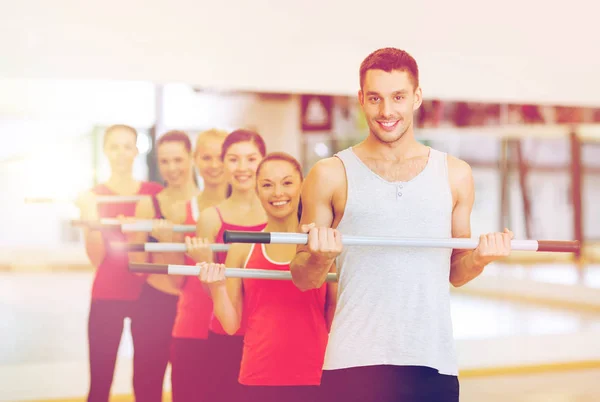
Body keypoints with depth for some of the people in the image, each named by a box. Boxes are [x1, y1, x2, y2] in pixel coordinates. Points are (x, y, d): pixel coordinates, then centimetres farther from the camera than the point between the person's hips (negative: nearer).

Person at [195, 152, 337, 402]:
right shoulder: (243, 248, 4)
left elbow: (338, 320, 5)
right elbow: (231, 325, 6)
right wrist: (217, 287, -10)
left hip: (314, 379, 0)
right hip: (258, 380, 1)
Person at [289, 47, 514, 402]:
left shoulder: (455, 175, 10)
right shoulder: (331, 175, 4)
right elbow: (304, 279, 7)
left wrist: (479, 258, -3)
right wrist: (319, 257, -15)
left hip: (433, 360, 2)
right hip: (354, 361, -2)